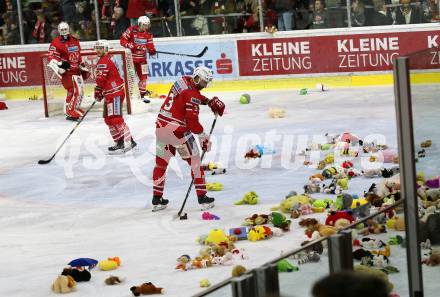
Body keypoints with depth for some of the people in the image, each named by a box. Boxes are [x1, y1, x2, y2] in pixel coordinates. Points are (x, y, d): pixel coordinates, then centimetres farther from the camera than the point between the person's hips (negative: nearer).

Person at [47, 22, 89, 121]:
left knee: (80, 91, 11)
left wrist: (84, 68, 24)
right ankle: (70, 112, -13)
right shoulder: (56, 43, -9)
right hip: (66, 71, -8)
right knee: (72, 90, -17)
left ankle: (75, 108, 27)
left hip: (76, 70, 8)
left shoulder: (75, 41, 14)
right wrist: (60, 64, -31)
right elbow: (52, 58, -16)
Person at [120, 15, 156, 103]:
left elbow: (150, 46, 0)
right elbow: (122, 40, -11)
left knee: (143, 76, 6)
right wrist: (129, 45, -28)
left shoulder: (148, 34, 1)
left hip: (142, 58, 5)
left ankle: (143, 94, 19)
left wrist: (152, 50, -22)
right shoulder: (131, 30, -14)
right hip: (131, 57, -5)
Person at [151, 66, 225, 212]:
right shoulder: (192, 94, -17)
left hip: (161, 126, 8)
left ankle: (157, 199, 21)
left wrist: (209, 101, 18)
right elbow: (192, 120, -20)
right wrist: (204, 137, -11)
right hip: (177, 129, -8)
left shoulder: (184, 80, 8)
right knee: (195, 162, 4)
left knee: (161, 162, 16)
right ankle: (202, 197, 6)